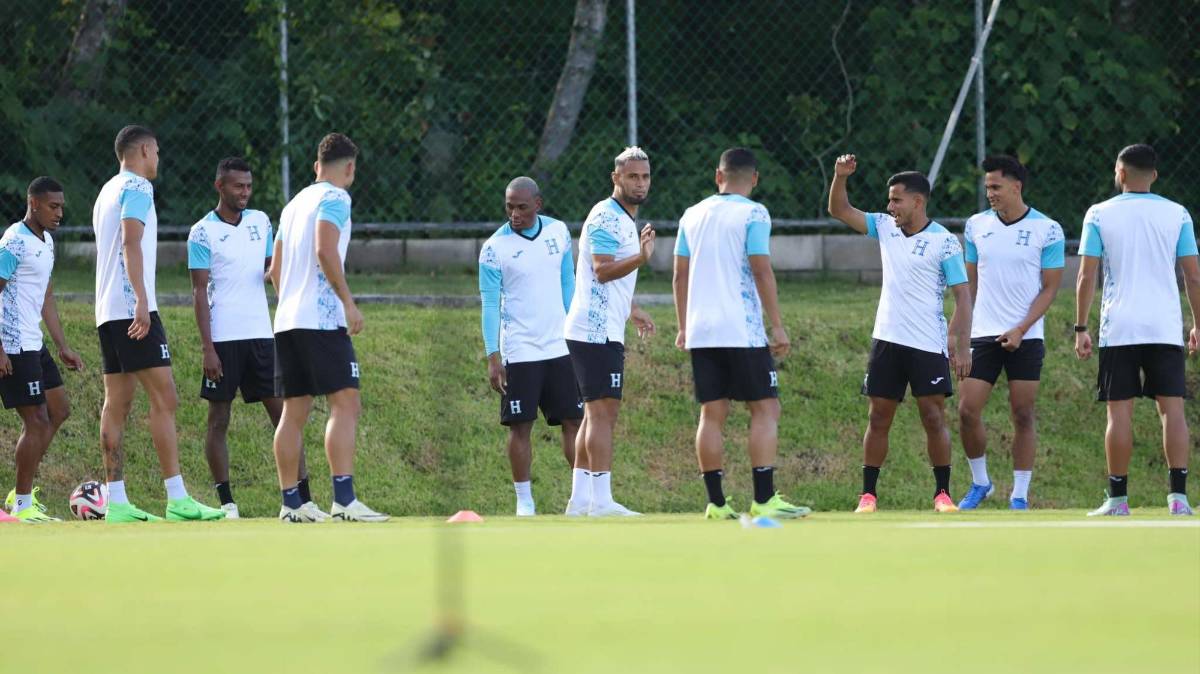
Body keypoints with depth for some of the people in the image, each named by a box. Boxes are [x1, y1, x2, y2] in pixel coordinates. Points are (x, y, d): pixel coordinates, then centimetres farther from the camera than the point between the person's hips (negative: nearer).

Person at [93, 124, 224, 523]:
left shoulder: (108, 192, 21)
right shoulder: (136, 188, -7)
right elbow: (131, 243, -19)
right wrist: (141, 300, -26)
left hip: (108, 311, 10)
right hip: (133, 309, -10)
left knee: (117, 404, 6)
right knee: (164, 400, -11)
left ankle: (116, 501, 3)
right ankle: (177, 500, -16)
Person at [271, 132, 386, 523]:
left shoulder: (294, 204, 21)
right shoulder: (334, 199, -4)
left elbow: (276, 269, 24)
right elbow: (325, 250, -18)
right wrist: (349, 302, -17)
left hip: (287, 321, 8)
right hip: (322, 319, -8)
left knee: (295, 411, 8)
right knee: (345, 403, -11)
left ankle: (291, 502, 7)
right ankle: (344, 500, -21)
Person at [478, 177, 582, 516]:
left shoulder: (557, 231, 4)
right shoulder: (494, 248, -8)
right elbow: (490, 304, -8)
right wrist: (493, 357, -14)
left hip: (560, 347, 4)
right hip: (518, 352, -4)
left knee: (574, 420, 4)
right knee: (520, 426, -2)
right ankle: (524, 501, 6)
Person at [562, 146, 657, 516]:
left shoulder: (625, 220, 20)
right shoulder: (605, 217, -12)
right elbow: (602, 270, -25)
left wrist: (632, 311, 38)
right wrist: (640, 258, -38)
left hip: (606, 330, 11)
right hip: (596, 330, -11)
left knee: (596, 413, 10)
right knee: (603, 410, -13)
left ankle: (580, 499, 12)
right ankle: (601, 500, -16)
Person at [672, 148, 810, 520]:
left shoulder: (692, 216, 12)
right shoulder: (753, 214, -5)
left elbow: (680, 275, 15)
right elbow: (761, 271, -11)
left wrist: (683, 328, 23)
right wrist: (778, 326, -8)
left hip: (701, 332, 5)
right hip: (743, 332, -5)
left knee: (712, 415, 6)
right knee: (765, 410, -2)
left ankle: (716, 503, 3)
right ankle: (764, 500, -10)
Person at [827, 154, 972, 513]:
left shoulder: (944, 242, -8)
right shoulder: (885, 227, 7)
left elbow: (962, 295, -8)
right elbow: (840, 210, 12)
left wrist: (962, 346, -13)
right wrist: (840, 176, -6)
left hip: (929, 345, -5)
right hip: (888, 340, 5)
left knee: (934, 419, -3)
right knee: (878, 419, 4)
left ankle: (942, 494, 6)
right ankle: (868, 495, 7)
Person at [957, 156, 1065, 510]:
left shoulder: (1047, 230, -4)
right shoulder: (976, 225, 7)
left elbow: (1050, 287, -2)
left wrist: (1021, 330, -12)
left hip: (1025, 338, -3)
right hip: (982, 335, 3)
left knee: (1023, 415, -1)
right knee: (968, 411, -4)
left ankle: (1019, 496, 7)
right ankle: (979, 483, 16)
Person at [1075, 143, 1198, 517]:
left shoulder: (1099, 214, 1)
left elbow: (1086, 277, -2)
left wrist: (1081, 328, 3)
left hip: (1118, 329, -1)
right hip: (1166, 328, 1)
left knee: (1119, 412, 2)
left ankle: (1118, 499, 2)